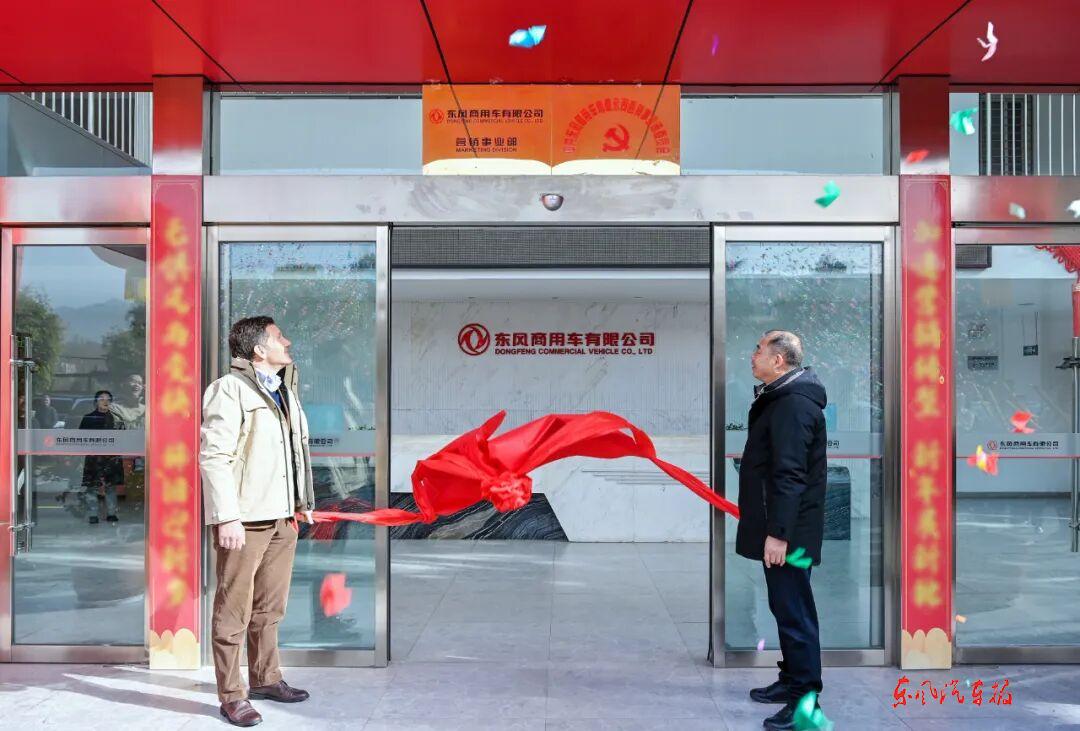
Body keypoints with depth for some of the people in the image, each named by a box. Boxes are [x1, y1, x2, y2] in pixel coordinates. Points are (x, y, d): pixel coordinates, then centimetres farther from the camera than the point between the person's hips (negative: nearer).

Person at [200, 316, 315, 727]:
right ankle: (232, 696, 10)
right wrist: (227, 518, -20)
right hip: (245, 519, -8)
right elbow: (214, 456, -16)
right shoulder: (229, 390, -9)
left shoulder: (284, 392, 17)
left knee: (270, 607, 17)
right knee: (234, 610, 1)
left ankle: (266, 679, 30)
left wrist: (301, 502, 20)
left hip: (282, 516, 8)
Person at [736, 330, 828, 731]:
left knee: (793, 611, -5)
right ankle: (791, 680, 30)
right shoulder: (781, 398, 15)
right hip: (780, 525, 11)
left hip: (787, 530, -11)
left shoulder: (793, 405, -19)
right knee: (786, 607, 18)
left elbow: (789, 475, -25)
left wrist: (778, 532, -26)